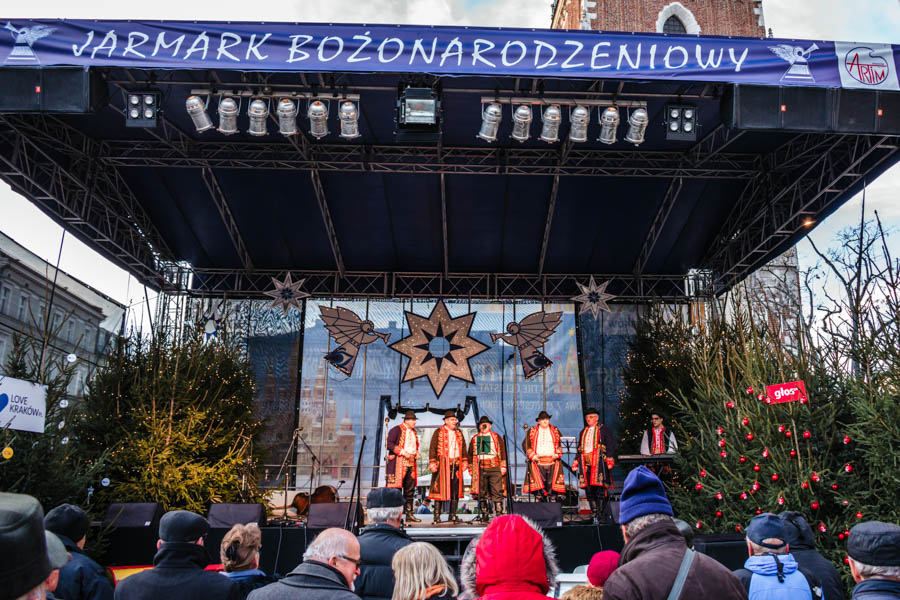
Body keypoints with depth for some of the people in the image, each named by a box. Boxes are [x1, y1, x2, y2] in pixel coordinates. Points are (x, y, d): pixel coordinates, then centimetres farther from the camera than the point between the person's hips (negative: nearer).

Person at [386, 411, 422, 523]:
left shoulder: (413, 432, 17)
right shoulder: (396, 430, -7)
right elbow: (389, 444, -15)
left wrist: (416, 453, 8)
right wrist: (402, 452, -20)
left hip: (411, 463, 8)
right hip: (398, 463, -8)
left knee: (410, 489, 9)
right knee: (396, 488, -7)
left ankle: (409, 514, 15)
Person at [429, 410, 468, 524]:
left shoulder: (459, 433, 17)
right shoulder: (439, 432, 1)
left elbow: (463, 448, 22)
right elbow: (432, 448, -4)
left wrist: (464, 462, 14)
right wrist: (432, 463, -11)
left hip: (456, 465, 5)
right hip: (443, 465, -5)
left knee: (456, 491, 4)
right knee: (440, 490, -5)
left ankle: (452, 515, 11)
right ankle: (437, 516, 0)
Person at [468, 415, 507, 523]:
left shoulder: (496, 437, 9)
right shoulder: (475, 439, 13)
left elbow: (502, 451, 6)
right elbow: (470, 454, 15)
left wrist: (503, 467, -1)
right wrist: (470, 469, 10)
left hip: (494, 467, -2)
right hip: (480, 469, 2)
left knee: (497, 492, -6)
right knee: (481, 493, 3)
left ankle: (499, 513, -2)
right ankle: (484, 515, 11)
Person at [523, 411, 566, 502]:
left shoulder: (555, 431, 15)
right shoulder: (532, 431, 11)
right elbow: (525, 444, 6)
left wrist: (557, 454, -5)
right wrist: (532, 456, -5)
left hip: (552, 461, 1)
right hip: (538, 462, -1)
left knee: (552, 483, -4)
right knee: (538, 483, -8)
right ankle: (540, 499, -2)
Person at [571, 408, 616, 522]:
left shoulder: (604, 429, 6)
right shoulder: (583, 431, 22)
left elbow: (610, 445, -1)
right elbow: (579, 448, 24)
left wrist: (609, 459, -12)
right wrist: (576, 461, 16)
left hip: (598, 462, -5)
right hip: (586, 463, 5)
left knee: (599, 487, -9)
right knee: (588, 488, 2)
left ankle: (601, 513, -5)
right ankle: (593, 512, 9)